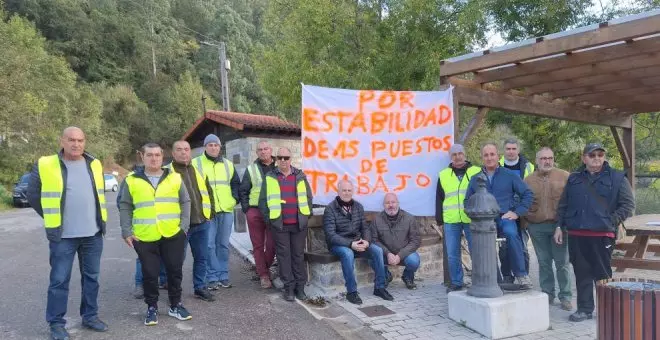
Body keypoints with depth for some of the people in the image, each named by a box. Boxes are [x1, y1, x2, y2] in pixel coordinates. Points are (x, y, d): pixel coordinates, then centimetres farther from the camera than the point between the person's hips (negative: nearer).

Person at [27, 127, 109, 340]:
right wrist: (52, 218, 2)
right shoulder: (45, 165, -7)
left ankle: (90, 316, 25)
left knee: (91, 277, 12)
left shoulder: (95, 165, 6)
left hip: (93, 234, 4)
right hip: (62, 235, -4)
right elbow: (33, 195, 2)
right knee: (59, 280, 3)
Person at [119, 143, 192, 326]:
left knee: (174, 271, 9)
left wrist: (184, 226, -2)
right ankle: (152, 307, 24)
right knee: (149, 274, 6)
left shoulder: (175, 178, 4)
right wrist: (127, 231, -2)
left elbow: (185, 202, 7)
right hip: (144, 237, -1)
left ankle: (175, 305, 25)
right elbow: (125, 207, 5)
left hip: (173, 235, 1)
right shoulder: (132, 181, 2)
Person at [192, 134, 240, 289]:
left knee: (223, 245, 9)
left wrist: (235, 199, 3)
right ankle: (212, 277, 6)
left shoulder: (228, 164, 13)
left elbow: (235, 184, 18)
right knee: (209, 245, -3)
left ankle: (223, 275, 17)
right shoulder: (196, 163, 2)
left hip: (226, 210, 3)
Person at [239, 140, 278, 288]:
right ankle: (263, 275, 12)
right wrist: (246, 208, 1)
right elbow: (242, 190, 10)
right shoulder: (251, 169, 8)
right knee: (258, 245, 3)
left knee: (272, 244, 2)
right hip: (255, 211, 1)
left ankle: (264, 268, 25)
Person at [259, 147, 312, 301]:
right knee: (284, 256, 4)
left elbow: (308, 197, 10)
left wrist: (307, 215, 6)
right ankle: (289, 286, 13)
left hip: (299, 224, 1)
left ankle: (300, 286, 16)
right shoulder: (270, 177, 2)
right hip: (279, 224, -1)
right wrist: (268, 219, -3)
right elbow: (263, 200, 2)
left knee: (299, 255, 8)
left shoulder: (300, 176, 7)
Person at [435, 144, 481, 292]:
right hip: (450, 221, 2)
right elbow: (439, 199, 13)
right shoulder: (443, 175, 11)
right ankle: (456, 282, 18)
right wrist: (439, 218, 8)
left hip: (472, 220, -2)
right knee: (452, 254, 6)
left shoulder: (477, 172, 6)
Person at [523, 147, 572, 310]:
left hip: (559, 225, -2)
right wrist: (525, 223, 3)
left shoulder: (565, 177, 1)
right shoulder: (528, 180, 7)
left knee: (562, 262, 4)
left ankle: (565, 296, 14)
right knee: (544, 262, 10)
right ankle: (547, 294, 21)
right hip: (537, 227, 2)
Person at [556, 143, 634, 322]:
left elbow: (628, 204, 2)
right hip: (576, 235, 3)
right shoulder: (574, 179, 12)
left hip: (602, 235, -3)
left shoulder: (616, 178, 2)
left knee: (603, 273, 3)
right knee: (582, 273, 9)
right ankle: (584, 309, 19)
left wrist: (611, 221, -7)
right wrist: (560, 226, 10)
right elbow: (563, 205, 16)